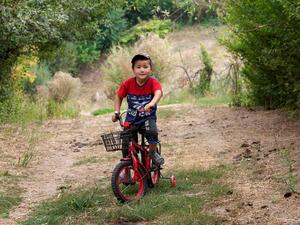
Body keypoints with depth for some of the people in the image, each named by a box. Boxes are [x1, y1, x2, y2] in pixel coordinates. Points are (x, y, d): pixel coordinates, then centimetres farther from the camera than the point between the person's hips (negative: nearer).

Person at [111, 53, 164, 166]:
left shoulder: (153, 82, -15)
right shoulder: (128, 83, -8)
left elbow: (158, 93, -37)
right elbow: (118, 96, 7)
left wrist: (151, 103, -57)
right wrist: (116, 112, -4)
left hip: (148, 116, -2)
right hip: (131, 118, 2)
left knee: (152, 131, -32)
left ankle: (152, 153, 0)